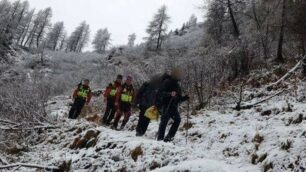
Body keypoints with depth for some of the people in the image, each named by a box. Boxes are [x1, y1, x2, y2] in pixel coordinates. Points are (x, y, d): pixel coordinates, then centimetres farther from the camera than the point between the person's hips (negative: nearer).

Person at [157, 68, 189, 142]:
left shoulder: (177, 85, 21)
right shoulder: (167, 82, -5)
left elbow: (179, 99, 26)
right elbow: (160, 93, -16)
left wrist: (185, 97, 8)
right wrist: (170, 94, -29)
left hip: (174, 107, 8)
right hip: (166, 106, -8)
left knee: (177, 120, -7)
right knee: (164, 121, -9)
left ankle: (169, 137, -2)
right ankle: (160, 138, -2)